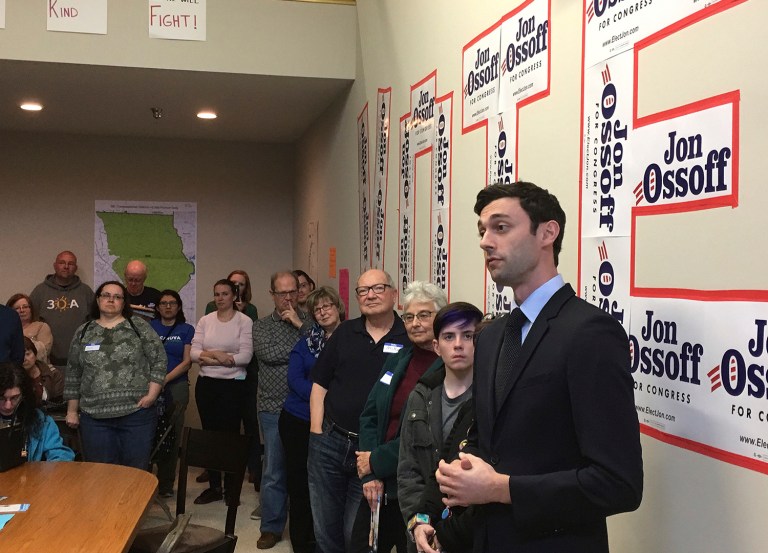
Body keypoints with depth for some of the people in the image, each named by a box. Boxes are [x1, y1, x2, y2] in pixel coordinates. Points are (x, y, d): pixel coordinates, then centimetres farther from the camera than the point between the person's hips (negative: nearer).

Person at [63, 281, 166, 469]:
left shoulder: (140, 327, 2)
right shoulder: (83, 333, 10)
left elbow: (159, 361, 0)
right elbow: (73, 374, 13)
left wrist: (152, 395, -9)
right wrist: (72, 411, 11)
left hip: (136, 413, -2)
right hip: (95, 417, 2)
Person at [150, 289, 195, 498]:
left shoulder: (187, 330, 8)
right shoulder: (149, 327, 12)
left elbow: (187, 362, 0)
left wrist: (165, 379, -12)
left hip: (176, 386, 0)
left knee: (172, 436, 2)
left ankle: (166, 484, 12)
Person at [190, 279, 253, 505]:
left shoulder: (244, 322, -4)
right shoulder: (205, 321, 8)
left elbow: (246, 356, -14)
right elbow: (194, 352, 0)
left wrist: (209, 356, -12)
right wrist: (220, 356, -16)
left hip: (233, 385, -4)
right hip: (206, 384, 4)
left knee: (230, 434, -2)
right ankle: (214, 486, 20)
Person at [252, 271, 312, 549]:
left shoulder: (309, 322, 6)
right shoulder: (262, 326, 7)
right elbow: (268, 353, -12)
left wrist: (300, 325, -13)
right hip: (274, 408, 0)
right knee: (273, 470, 6)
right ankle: (272, 527, 18)